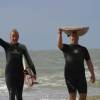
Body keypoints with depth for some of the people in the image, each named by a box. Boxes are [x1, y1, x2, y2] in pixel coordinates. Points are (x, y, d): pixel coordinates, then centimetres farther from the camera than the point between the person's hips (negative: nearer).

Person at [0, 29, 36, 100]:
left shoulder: (22, 47, 5)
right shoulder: (7, 46, 3)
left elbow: (29, 60, 2)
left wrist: (34, 72, -4)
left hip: (20, 73, 2)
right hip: (9, 73, -2)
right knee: (12, 93, -12)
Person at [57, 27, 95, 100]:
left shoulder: (83, 49, 15)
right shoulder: (66, 47, 9)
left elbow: (89, 62, 12)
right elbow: (59, 45, -13)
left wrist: (92, 74, 3)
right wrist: (60, 34, -26)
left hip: (81, 75, 2)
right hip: (69, 75, -2)